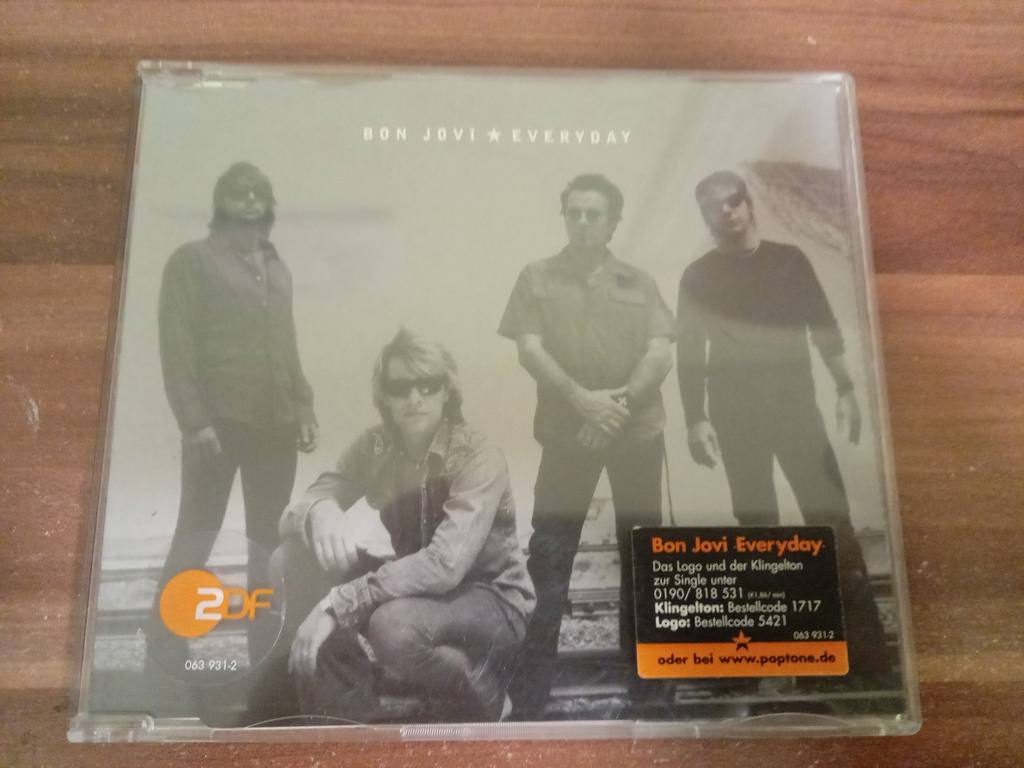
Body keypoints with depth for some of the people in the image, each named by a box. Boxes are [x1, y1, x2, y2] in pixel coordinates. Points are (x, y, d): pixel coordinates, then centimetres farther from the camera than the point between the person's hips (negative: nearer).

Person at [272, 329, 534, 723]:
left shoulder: (478, 457, -24)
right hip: (418, 587, 5)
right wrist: (320, 513, -35)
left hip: (491, 600, -5)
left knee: (394, 625, -36)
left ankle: (476, 698, -3)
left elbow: (445, 564, -36)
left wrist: (336, 605, -39)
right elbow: (295, 513, -10)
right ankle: (356, 715, 0)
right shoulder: (374, 446, -7)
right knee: (293, 559, -13)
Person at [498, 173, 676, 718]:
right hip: (566, 433, -2)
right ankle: (530, 691, 8)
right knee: (548, 560, -2)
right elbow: (530, 350, -6)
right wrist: (583, 399, -20)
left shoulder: (640, 282, 10)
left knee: (640, 552, 12)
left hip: (637, 431, 2)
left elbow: (661, 352, 0)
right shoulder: (537, 278, 5)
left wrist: (622, 400, -18)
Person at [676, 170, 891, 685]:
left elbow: (825, 329, 6)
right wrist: (696, 419, -6)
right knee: (758, 527, 3)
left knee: (833, 520, -6)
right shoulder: (698, 277, 5)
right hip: (737, 416, 0)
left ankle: (868, 656, 2)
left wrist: (845, 389, -4)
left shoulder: (790, 259, 8)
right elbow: (690, 353, 2)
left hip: (796, 405, 1)